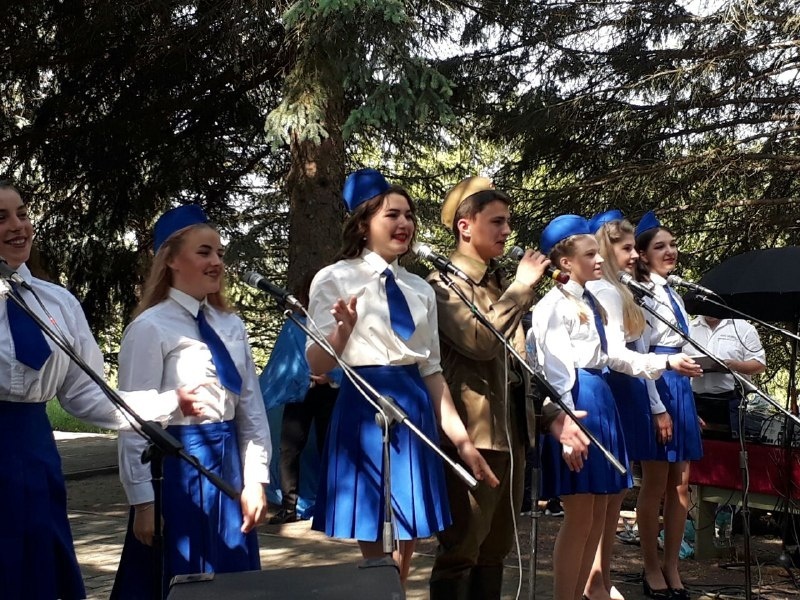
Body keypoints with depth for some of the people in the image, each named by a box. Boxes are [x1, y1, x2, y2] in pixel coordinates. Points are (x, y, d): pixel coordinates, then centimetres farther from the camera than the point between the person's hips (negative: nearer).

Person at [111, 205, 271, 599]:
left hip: (229, 463, 6)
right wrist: (143, 502, -12)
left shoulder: (231, 326, 8)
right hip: (177, 467, -6)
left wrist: (255, 481, 5)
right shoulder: (151, 327, -10)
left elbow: (252, 408, 10)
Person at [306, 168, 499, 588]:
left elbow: (431, 369, 14)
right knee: (378, 555, 0)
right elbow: (317, 367, -9)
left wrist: (461, 439, 9)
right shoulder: (335, 279, -4)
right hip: (365, 411, -5)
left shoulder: (420, 289, 12)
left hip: (416, 411, 5)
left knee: (405, 553, 11)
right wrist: (344, 328, -29)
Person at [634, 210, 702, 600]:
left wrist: (686, 398, 19)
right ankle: (652, 569, 9)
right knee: (656, 484, -1)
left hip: (680, 387, 8)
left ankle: (671, 566, 16)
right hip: (656, 385, -8)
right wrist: (654, 405, -20)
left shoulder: (673, 294, 17)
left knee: (681, 484, 8)